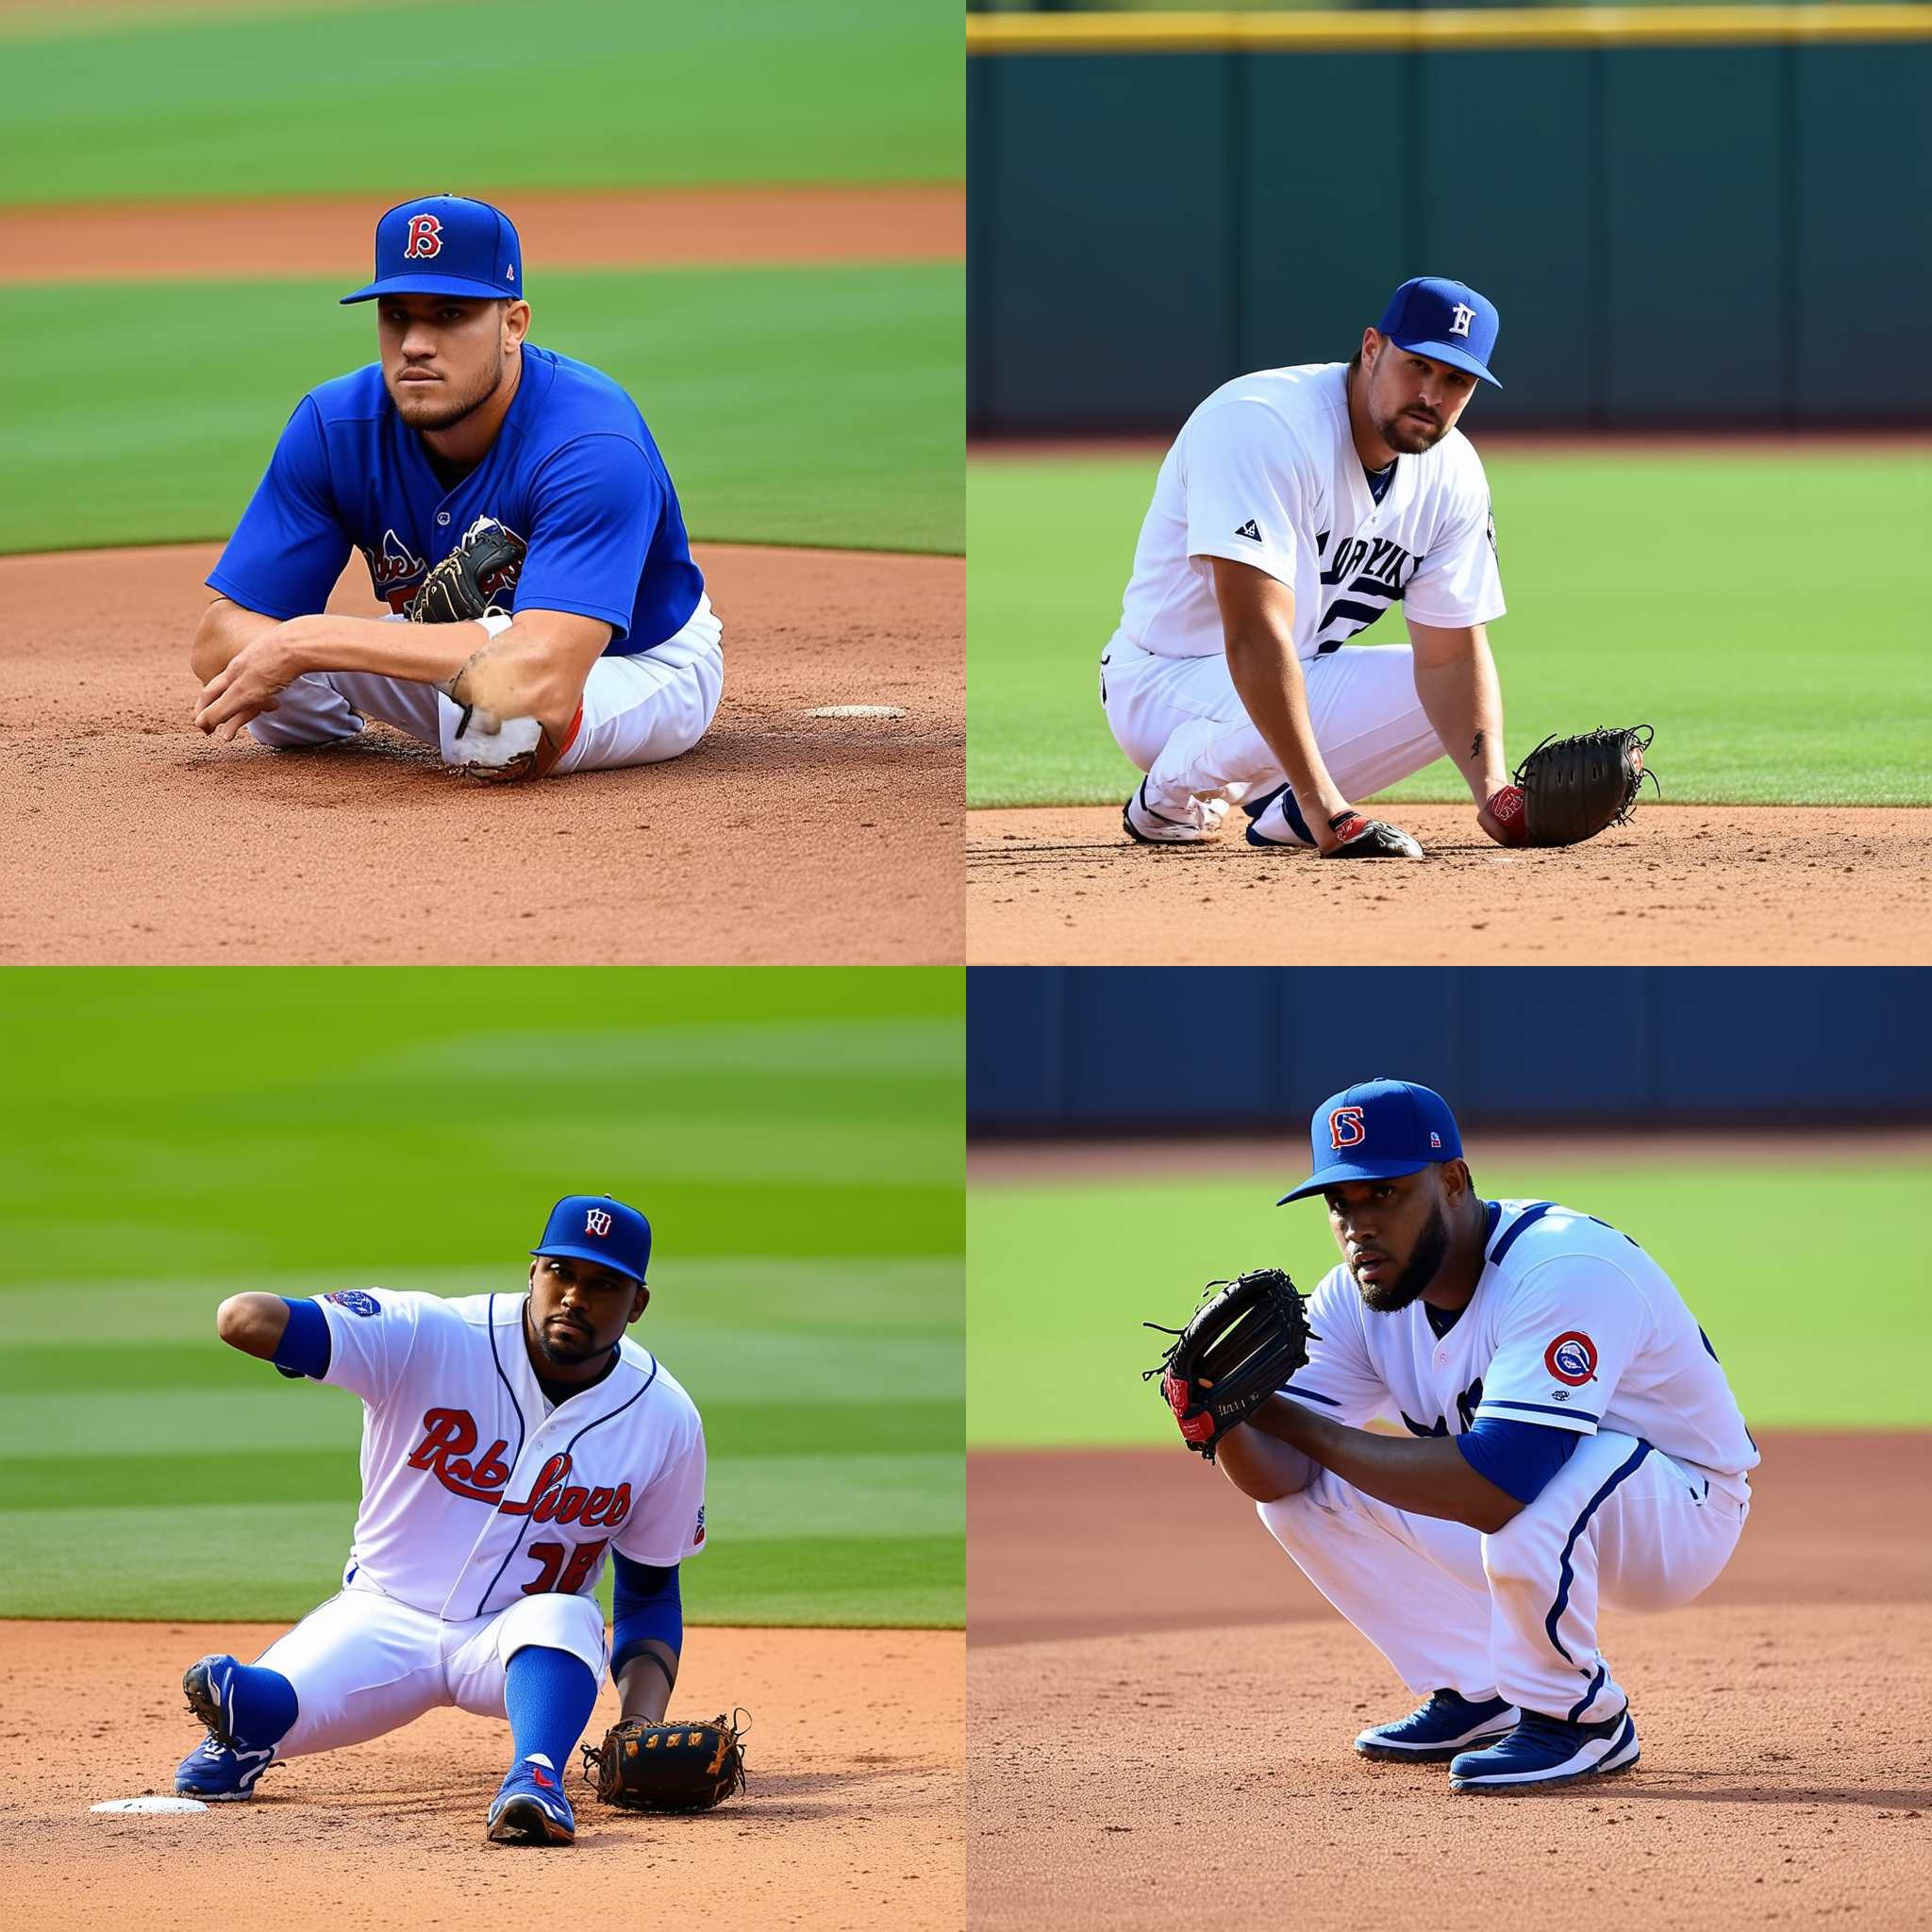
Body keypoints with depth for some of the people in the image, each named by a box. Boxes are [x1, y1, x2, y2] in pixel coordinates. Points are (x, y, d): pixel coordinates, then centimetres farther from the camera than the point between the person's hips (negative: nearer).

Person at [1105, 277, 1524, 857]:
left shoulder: (1453, 472, -6)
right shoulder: (1263, 425, -30)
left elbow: (1453, 655, -5)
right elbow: (1254, 637, -38)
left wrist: (1491, 789, -25)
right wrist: (1325, 806, -44)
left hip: (1298, 677, 8)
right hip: (1165, 682, -8)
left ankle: (1285, 809, 6)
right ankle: (1170, 796, -5)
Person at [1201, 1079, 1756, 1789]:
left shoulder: (1565, 1271, -32)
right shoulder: (1358, 1298, -7)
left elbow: (1498, 1489, -42)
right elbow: (1280, 1476, -11)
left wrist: (1297, 1425, -34)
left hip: (1681, 1514, -8)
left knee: (1523, 1501, -39)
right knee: (1300, 1482, -5)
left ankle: (1583, 1718, -14)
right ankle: (1474, 1699, 8)